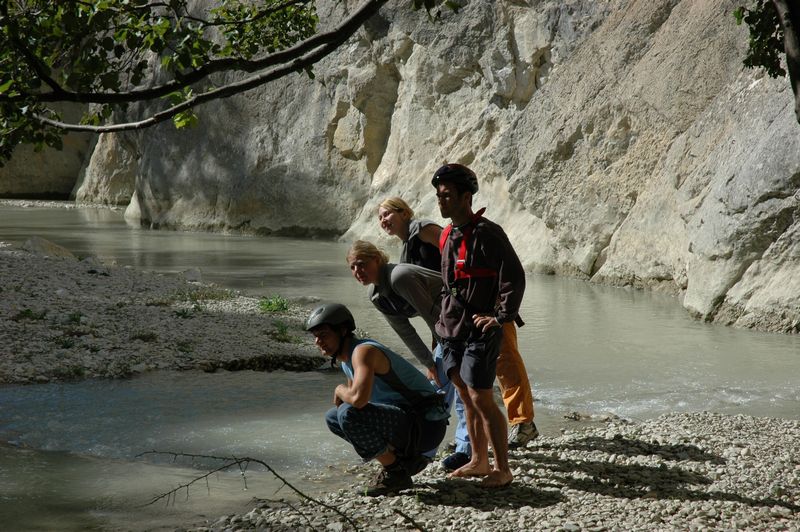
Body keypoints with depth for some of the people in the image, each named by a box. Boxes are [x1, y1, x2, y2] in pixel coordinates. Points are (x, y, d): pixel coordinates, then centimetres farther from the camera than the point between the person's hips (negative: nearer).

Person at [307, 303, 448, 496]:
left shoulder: (363, 351, -19)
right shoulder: (347, 358, 11)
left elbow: (358, 398, -35)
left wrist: (340, 390, -13)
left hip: (425, 425, -10)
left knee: (348, 414, -27)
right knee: (333, 417, 15)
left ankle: (395, 472, -8)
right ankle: (406, 457, 12)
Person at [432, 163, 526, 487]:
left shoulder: (486, 234, -15)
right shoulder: (448, 235, 12)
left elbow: (514, 277, -20)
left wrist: (501, 317, -20)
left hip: (479, 331, -8)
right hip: (452, 329, 8)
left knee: (481, 399, -9)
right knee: (466, 397, 14)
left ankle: (502, 470, -1)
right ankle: (479, 461, 25)